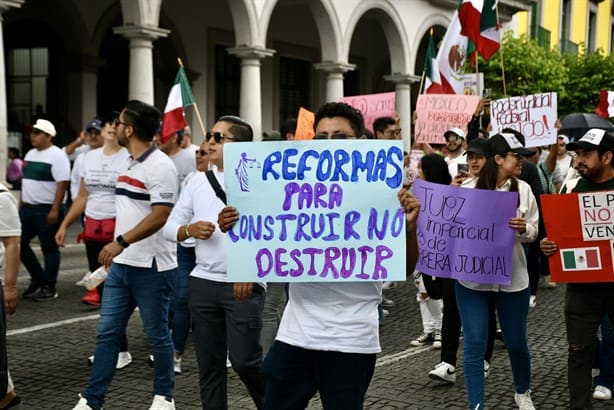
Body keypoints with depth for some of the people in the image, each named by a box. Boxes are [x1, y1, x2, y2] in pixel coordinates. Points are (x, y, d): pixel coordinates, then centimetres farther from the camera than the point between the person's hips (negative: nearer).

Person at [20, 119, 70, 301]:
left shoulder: (57, 155, -12)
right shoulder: (30, 154, 14)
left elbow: (62, 184, -18)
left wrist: (55, 210, -23)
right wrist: (21, 204, 15)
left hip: (47, 210, -8)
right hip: (28, 208, 8)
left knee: (49, 249, 0)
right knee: (19, 243, 8)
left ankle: (49, 288, 8)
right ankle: (38, 278, 23)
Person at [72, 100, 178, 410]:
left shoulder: (160, 166, -15)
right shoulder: (128, 163, 14)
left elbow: (160, 215, -23)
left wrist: (121, 242, -28)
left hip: (151, 267, -8)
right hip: (120, 265, 9)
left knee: (157, 335, 6)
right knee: (107, 333, 9)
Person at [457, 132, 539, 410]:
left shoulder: (523, 189, 3)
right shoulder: (468, 190, -5)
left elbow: (533, 232, 6)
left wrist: (523, 228, -15)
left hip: (512, 278, 3)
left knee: (516, 342, 14)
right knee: (475, 345, -2)